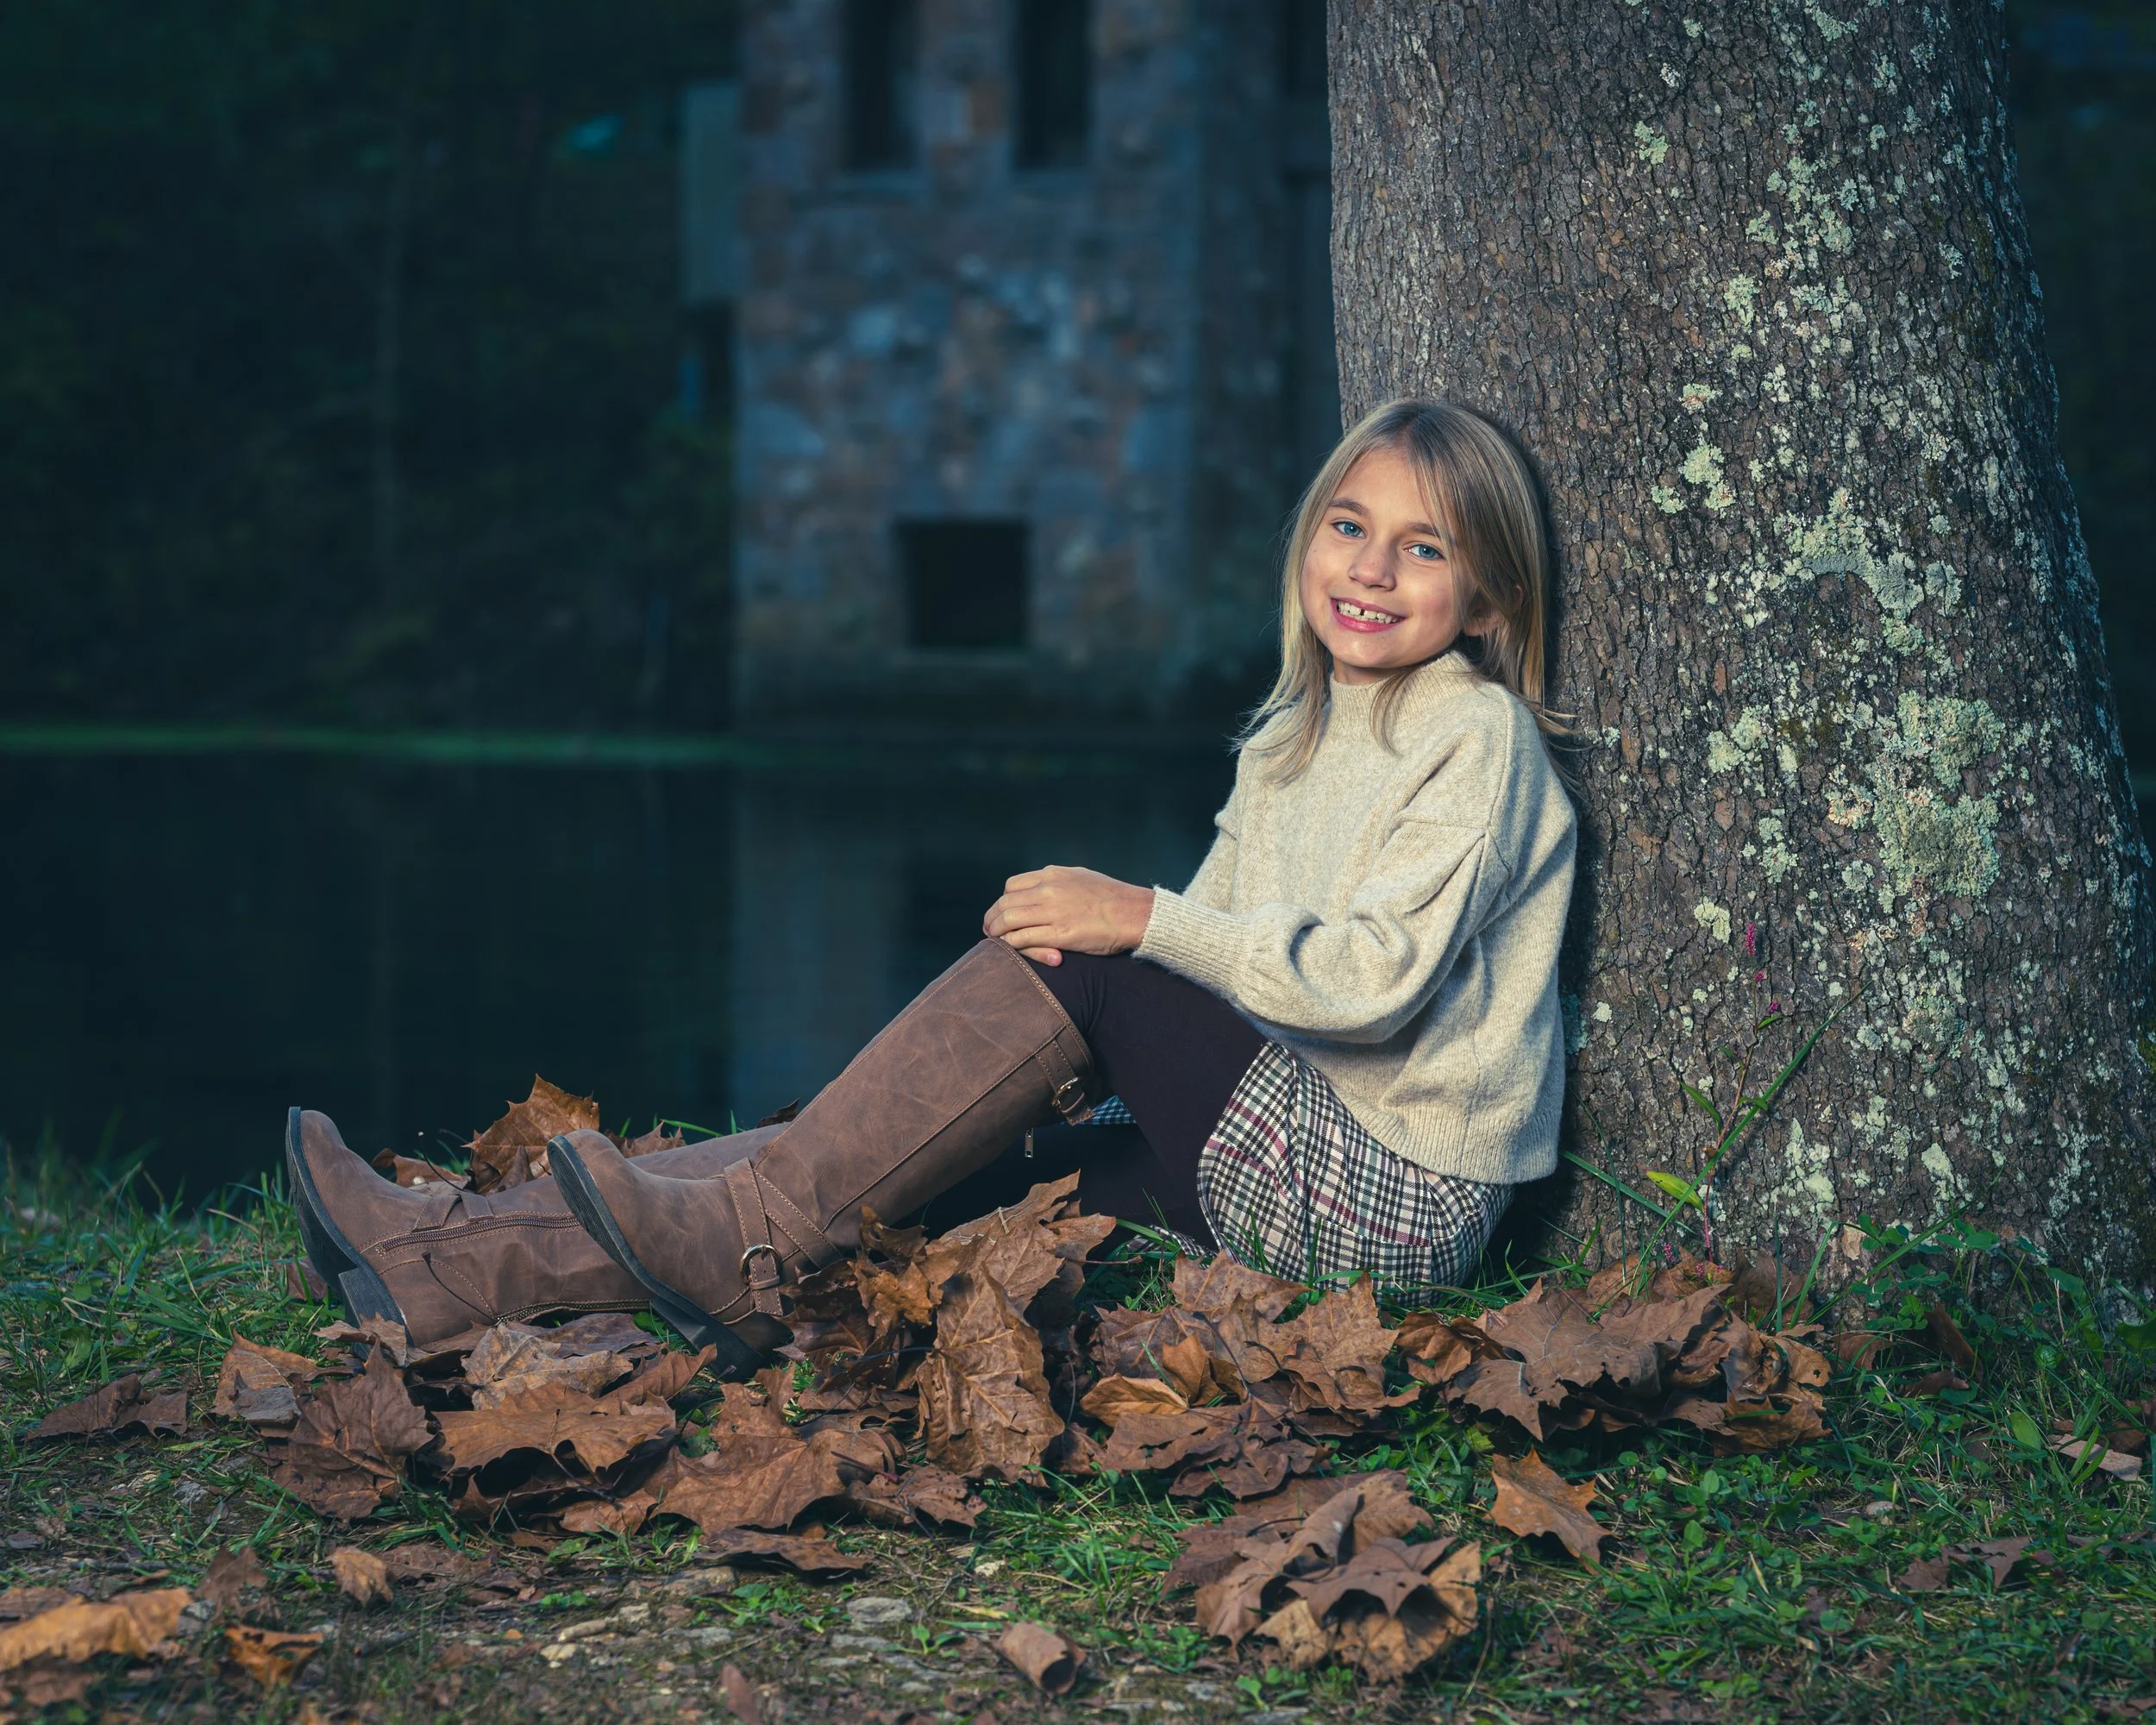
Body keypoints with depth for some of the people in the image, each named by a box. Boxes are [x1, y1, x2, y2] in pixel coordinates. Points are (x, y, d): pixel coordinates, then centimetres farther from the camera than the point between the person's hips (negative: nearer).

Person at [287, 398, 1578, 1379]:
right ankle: (457, 1265, -15)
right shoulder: (1289, 743, 17)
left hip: (1395, 1205, -7)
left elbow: (1375, 977, -19)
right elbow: (1215, 963, 12)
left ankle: (749, 1255, -23)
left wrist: (1144, 920, -22)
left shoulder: (1479, 739, -7)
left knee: (1082, 968, -23)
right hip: (1286, 1168, 7)